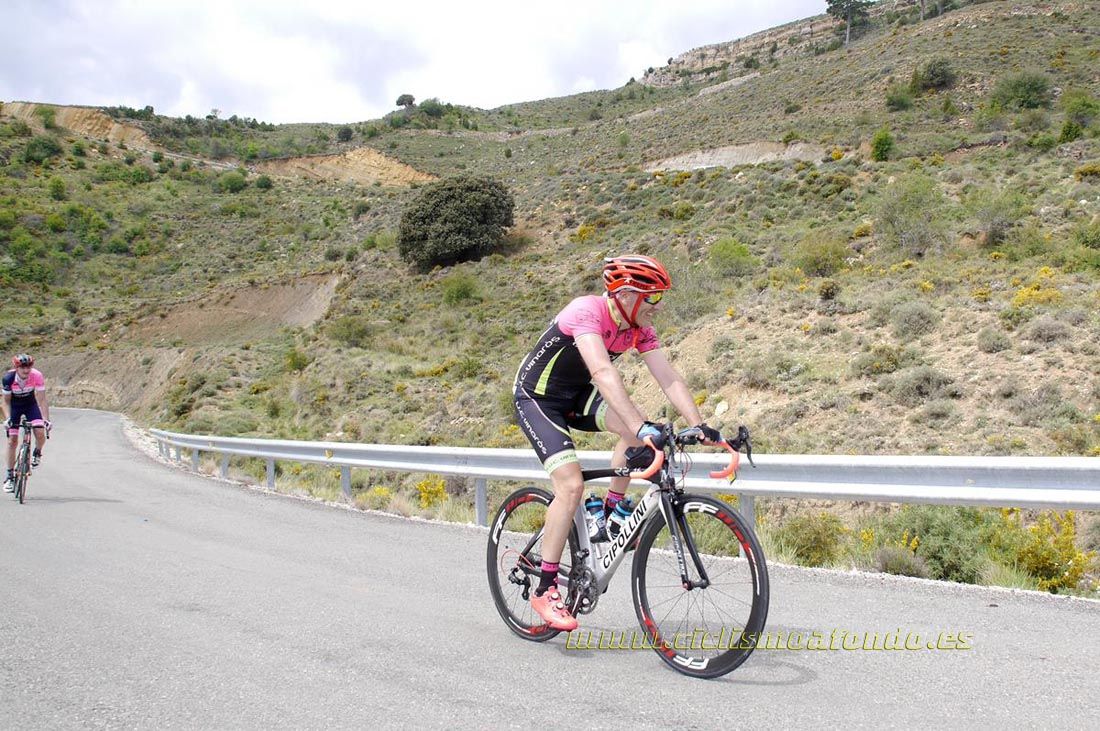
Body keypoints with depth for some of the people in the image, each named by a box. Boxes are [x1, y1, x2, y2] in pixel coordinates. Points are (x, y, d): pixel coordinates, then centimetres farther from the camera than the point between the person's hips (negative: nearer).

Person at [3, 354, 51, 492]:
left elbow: (42, 400, -24)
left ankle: (37, 453, 13)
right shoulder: (8, 378, -28)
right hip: (14, 406, 0)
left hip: (30, 404, 0)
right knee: (12, 440, -6)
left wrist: (46, 419, -33)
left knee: (40, 434, -21)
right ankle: (10, 476, 5)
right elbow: (6, 401, -16)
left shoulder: (36, 376, -28)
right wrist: (7, 418, -29)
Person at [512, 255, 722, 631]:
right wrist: (642, 426, -54)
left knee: (639, 429, -21)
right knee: (571, 485, -20)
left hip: (576, 394, 6)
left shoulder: (640, 329, -9)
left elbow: (670, 379, -14)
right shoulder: (586, 311, -31)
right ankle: (545, 589, -8)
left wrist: (700, 426, -26)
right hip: (536, 397, -6)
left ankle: (611, 513, 0)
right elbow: (603, 372, -45)